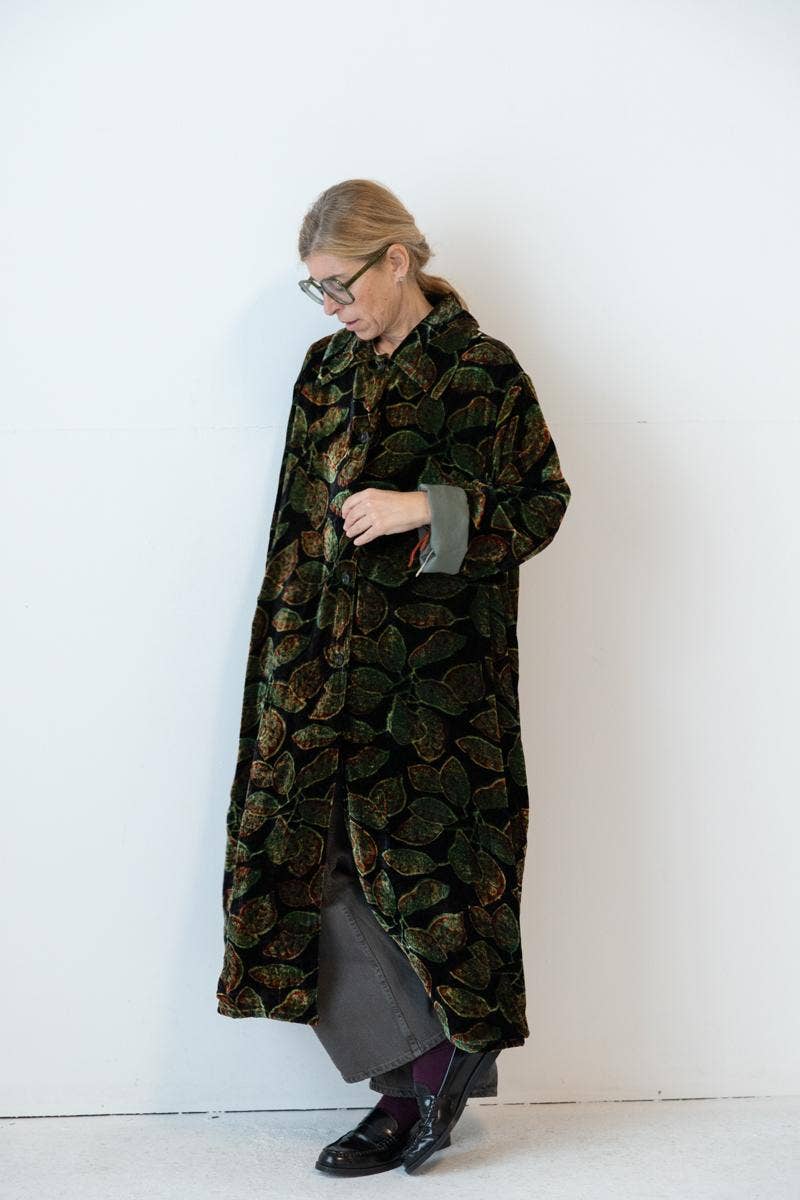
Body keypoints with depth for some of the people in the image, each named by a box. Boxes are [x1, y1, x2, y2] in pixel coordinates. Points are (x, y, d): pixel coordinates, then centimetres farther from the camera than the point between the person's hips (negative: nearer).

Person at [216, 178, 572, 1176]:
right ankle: (418, 1073, 9)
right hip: (325, 653, 6)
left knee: (411, 849, -2)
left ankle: (440, 1057, 18)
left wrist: (425, 507, -19)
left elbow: (543, 500, -6)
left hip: (431, 662, -6)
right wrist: (289, 637, 12)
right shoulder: (329, 365, 14)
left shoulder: (480, 371, -5)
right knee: (302, 851, 1)